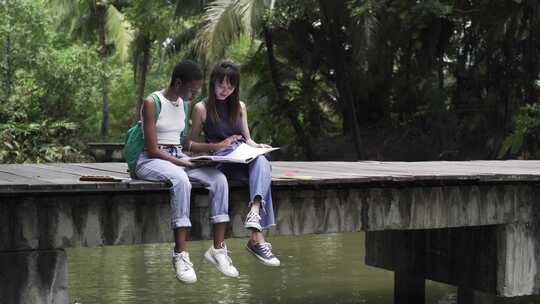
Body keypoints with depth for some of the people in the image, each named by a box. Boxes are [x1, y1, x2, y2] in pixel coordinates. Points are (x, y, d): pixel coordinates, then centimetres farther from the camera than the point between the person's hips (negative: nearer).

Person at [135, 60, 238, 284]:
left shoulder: (183, 104, 13)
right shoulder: (152, 103, -11)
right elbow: (152, 149, -15)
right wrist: (184, 163, -21)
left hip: (179, 157, 7)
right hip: (151, 161, -7)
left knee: (219, 179, -20)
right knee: (181, 180, -40)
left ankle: (218, 248, -20)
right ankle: (180, 255, -37)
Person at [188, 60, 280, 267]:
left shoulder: (239, 107, 20)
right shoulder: (202, 108, 5)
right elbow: (189, 144, 6)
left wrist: (257, 146, -3)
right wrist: (217, 146, -8)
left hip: (244, 158, 4)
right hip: (220, 161, -4)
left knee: (262, 163, -35)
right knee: (260, 166, -36)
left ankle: (255, 211, -59)